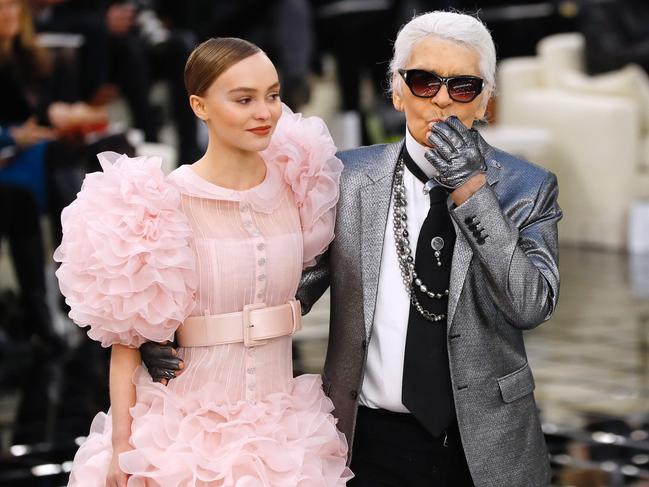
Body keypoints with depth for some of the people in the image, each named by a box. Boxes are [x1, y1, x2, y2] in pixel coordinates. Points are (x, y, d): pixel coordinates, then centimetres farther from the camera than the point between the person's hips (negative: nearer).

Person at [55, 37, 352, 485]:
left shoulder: (298, 187, 1)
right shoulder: (161, 202, -12)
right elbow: (126, 333, -8)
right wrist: (121, 446, -10)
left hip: (281, 427, 4)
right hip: (189, 428, -4)